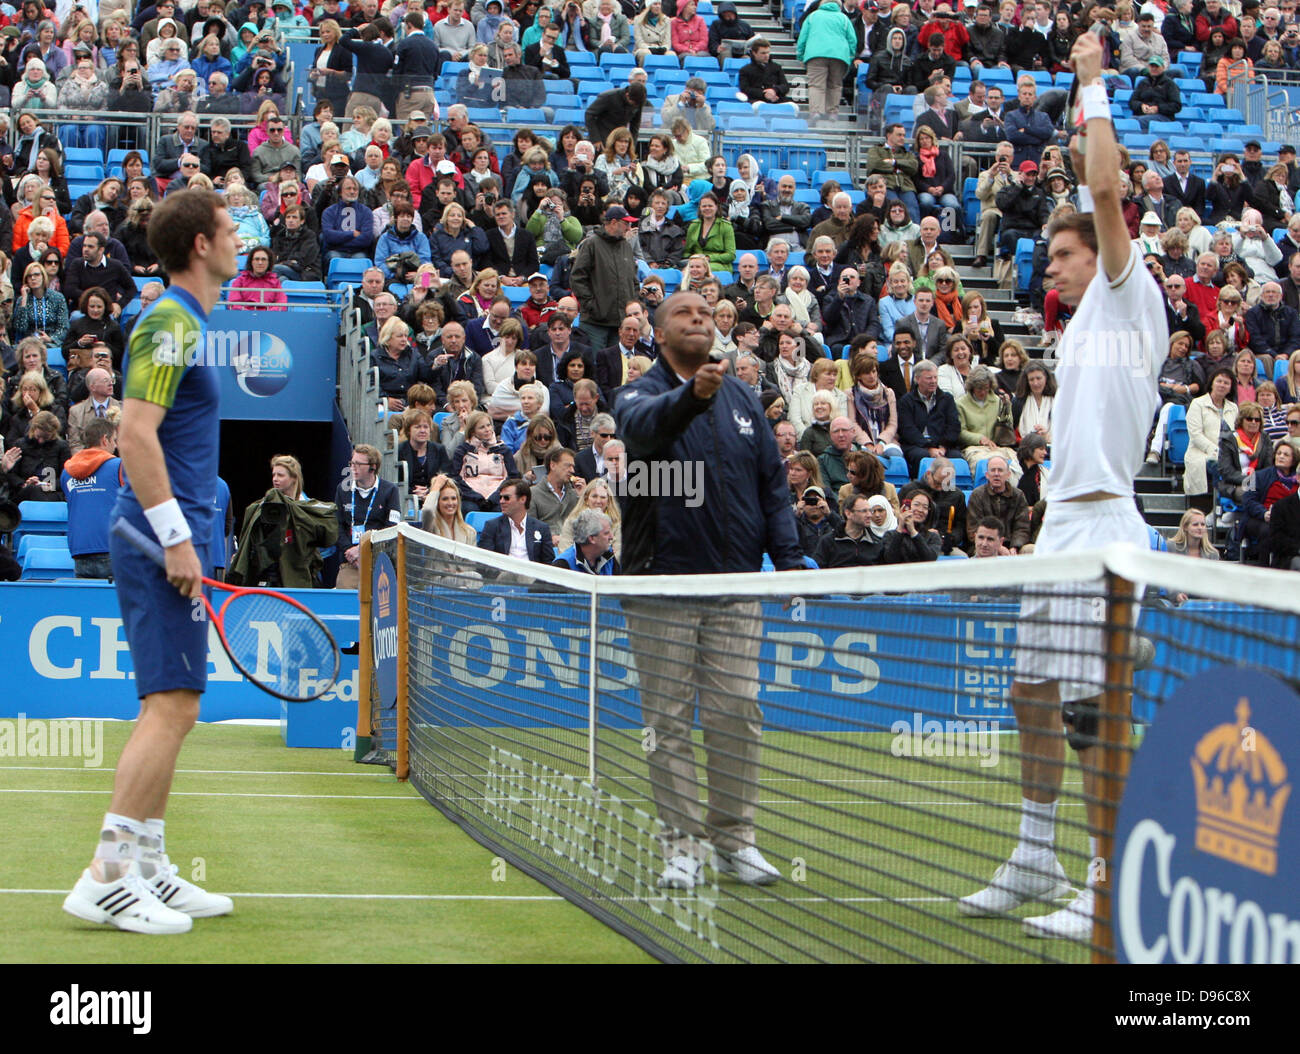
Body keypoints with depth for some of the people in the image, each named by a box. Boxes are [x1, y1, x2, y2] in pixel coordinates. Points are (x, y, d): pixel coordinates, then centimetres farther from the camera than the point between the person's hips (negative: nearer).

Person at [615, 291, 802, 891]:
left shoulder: (742, 399, 14)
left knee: (737, 716, 2)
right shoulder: (640, 395, -1)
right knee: (668, 721, -1)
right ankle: (682, 844, 5)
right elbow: (644, 426, -26)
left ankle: (735, 839, 11)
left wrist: (788, 559, 3)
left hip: (735, 583, 3)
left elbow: (773, 481, 15)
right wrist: (691, 395, -47)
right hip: (662, 583, -3)